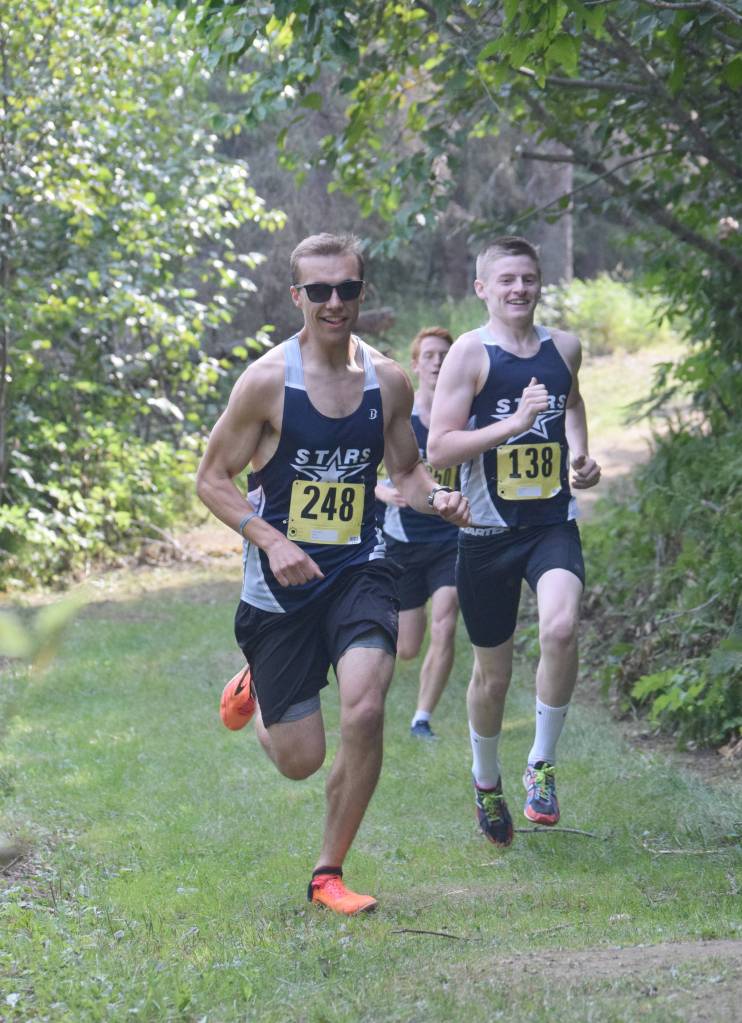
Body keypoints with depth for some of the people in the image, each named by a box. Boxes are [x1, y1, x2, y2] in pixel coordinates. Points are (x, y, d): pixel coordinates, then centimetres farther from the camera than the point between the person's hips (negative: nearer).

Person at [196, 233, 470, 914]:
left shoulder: (388, 381, 2)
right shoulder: (268, 380, -10)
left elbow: (406, 470, 16)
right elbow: (213, 479, -4)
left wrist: (434, 497, -8)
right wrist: (272, 541, -18)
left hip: (360, 570, 2)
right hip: (281, 582, -2)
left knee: (365, 712, -21)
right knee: (300, 759, 3)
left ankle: (329, 872, -1)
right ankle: (254, 689, 41)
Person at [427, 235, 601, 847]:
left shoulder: (564, 347, 7)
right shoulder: (471, 352, -7)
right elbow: (438, 448, -14)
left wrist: (580, 454, 14)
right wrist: (516, 422, -22)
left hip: (553, 523, 2)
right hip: (488, 532, -2)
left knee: (561, 629, -27)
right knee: (493, 672, 9)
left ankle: (542, 765, -8)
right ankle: (487, 783, 35)